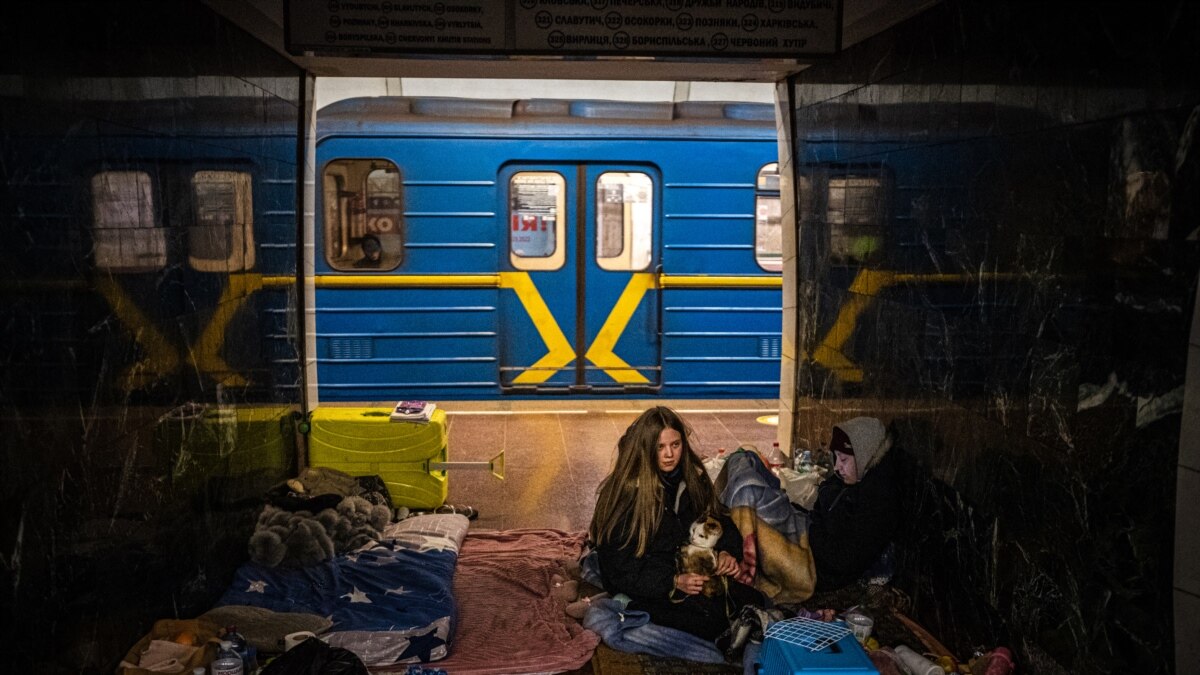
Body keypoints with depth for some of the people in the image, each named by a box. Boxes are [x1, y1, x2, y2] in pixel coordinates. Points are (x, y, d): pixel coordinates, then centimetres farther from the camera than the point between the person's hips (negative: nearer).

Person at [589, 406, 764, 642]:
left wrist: (727, 551, -7)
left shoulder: (692, 477, 5)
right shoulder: (625, 494, -13)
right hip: (645, 589, -6)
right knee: (713, 619, -27)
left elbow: (718, 519, 17)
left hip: (690, 575, 6)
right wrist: (673, 583, -26)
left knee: (754, 602, -15)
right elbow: (620, 570, -14)